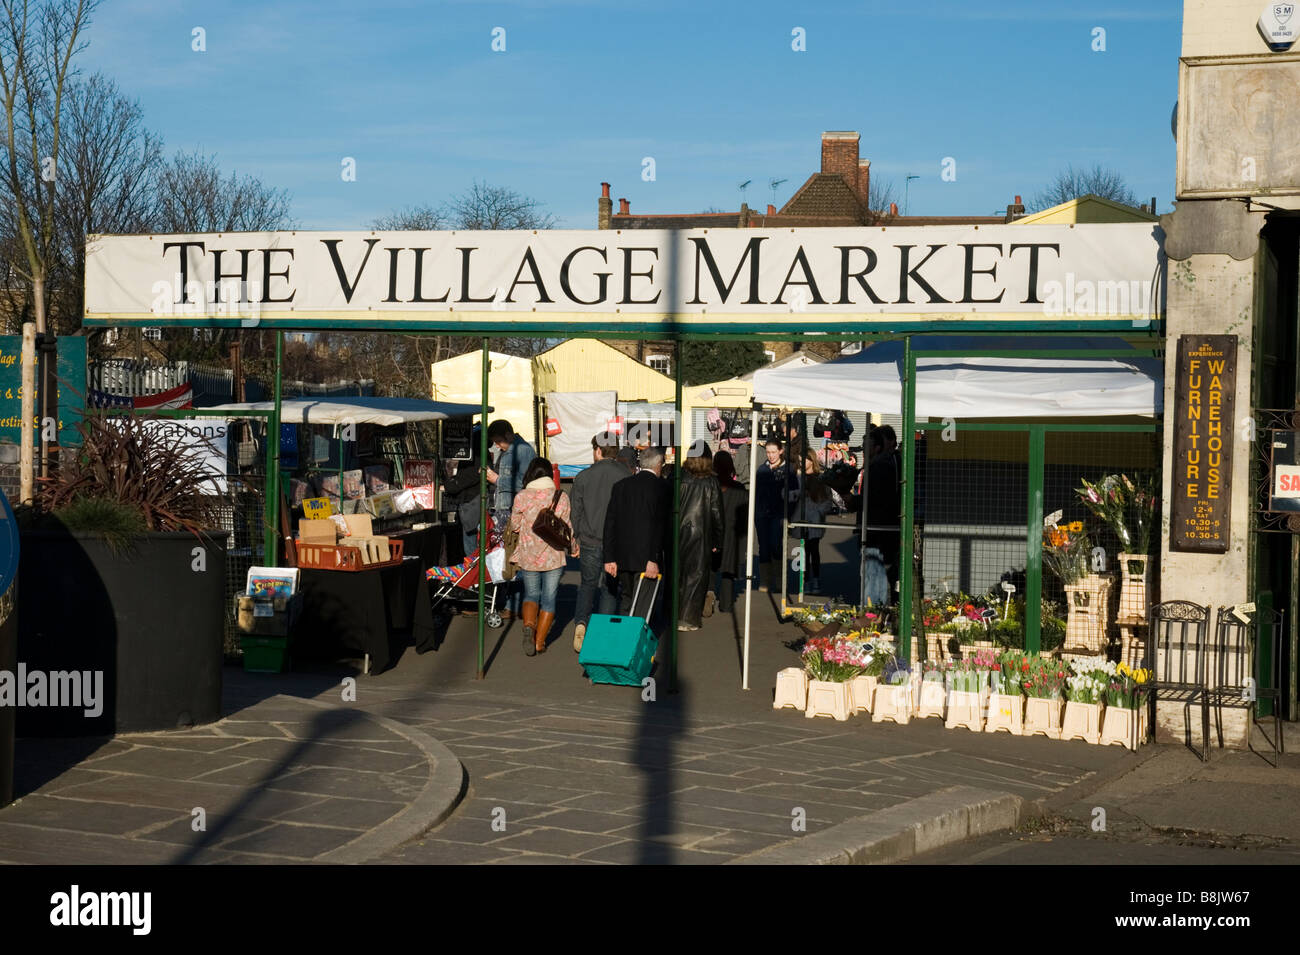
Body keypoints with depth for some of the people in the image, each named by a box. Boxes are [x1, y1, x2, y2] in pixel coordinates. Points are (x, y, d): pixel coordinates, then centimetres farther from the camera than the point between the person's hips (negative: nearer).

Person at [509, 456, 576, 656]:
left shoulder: (521, 497, -8)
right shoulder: (561, 497, -7)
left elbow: (515, 525, 2)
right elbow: (567, 527, 0)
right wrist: (574, 546, 18)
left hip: (528, 557, 0)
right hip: (553, 557, 0)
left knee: (531, 594, 16)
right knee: (549, 598, 10)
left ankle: (529, 626, -11)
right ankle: (540, 642, 9)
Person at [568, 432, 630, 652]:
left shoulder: (583, 477, -2)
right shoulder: (626, 477, -4)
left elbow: (576, 512, 1)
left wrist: (574, 540, 12)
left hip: (590, 542, 1)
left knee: (588, 583, 16)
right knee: (610, 587, 9)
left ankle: (581, 621, -5)